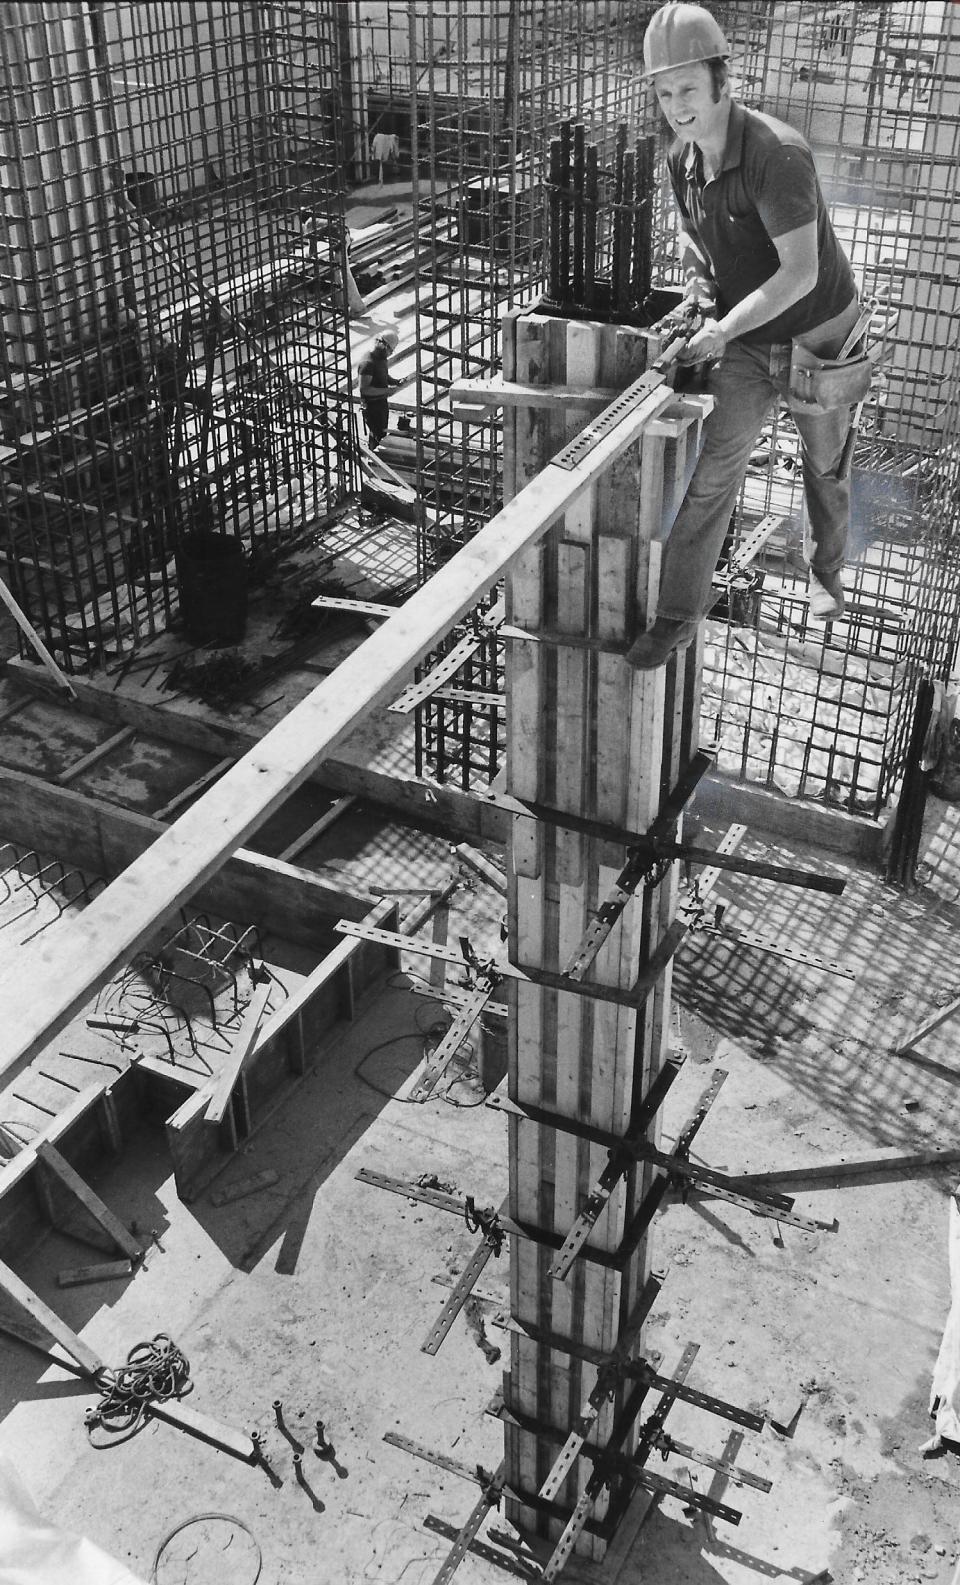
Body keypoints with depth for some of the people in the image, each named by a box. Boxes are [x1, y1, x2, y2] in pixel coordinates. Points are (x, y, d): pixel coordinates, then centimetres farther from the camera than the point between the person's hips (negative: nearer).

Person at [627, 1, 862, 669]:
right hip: (746, 344, 4)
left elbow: (800, 273, -31)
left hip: (819, 333, -4)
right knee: (714, 470, -8)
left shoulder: (777, 154, -28)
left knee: (824, 465, 18)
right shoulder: (683, 160, -5)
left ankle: (826, 573, 44)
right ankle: (679, 617, -4)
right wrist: (697, 282, -3)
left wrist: (722, 332, -30)